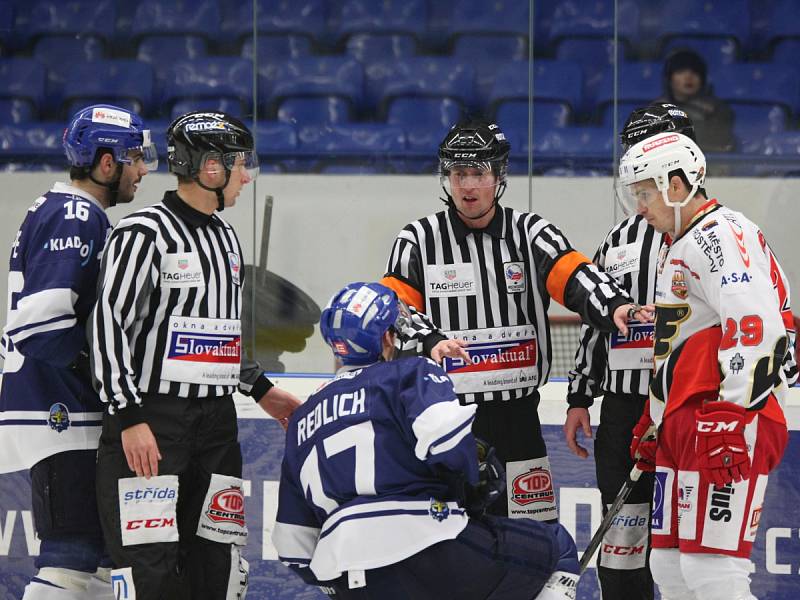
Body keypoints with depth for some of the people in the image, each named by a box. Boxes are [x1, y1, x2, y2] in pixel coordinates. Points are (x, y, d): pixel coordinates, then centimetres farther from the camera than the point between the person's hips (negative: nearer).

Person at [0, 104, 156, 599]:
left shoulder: (85, 217, 19)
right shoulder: (75, 219, -15)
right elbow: (41, 321, -24)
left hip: (81, 418, 11)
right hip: (60, 417, -11)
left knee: (100, 551, 12)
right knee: (72, 556, -14)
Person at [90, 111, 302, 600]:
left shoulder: (226, 238, 16)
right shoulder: (144, 233, -11)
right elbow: (108, 326, -15)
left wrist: (261, 389, 20)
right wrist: (130, 418, -19)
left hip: (216, 423, 8)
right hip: (150, 422, -8)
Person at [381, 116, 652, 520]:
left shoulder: (530, 233, 3)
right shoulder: (419, 240, 2)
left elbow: (575, 278, -12)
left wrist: (615, 306, -33)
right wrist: (426, 342, -26)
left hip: (517, 418, 1)